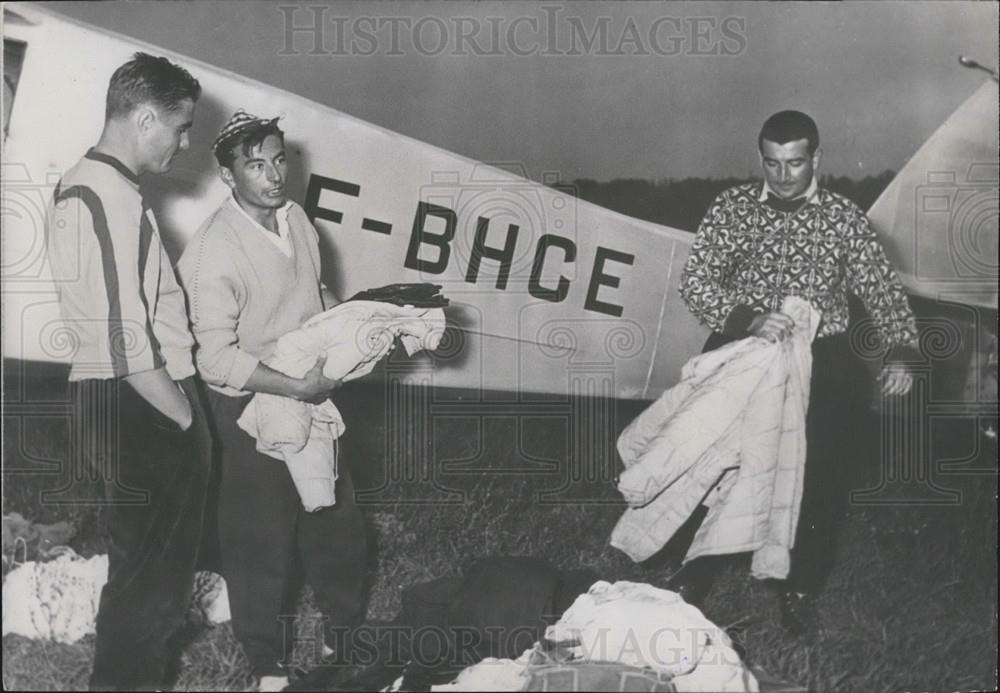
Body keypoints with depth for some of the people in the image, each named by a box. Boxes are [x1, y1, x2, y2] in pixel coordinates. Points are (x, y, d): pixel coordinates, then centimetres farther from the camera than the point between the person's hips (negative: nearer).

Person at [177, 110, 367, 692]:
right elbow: (218, 359, -25)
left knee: (336, 518, 18)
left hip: (312, 393, 7)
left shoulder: (296, 217, -2)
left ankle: (345, 631, 39)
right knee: (262, 536, 6)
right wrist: (296, 387, -25)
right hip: (252, 407, -7)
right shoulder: (215, 251, -24)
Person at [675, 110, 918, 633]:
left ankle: (802, 586, 7)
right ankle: (696, 573, 12)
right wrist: (749, 319, -23)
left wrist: (899, 351, -14)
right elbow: (695, 281, -6)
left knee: (816, 467, -14)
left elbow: (881, 289, 3)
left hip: (820, 356, 0)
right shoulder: (734, 207, 2)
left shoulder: (843, 218, 3)